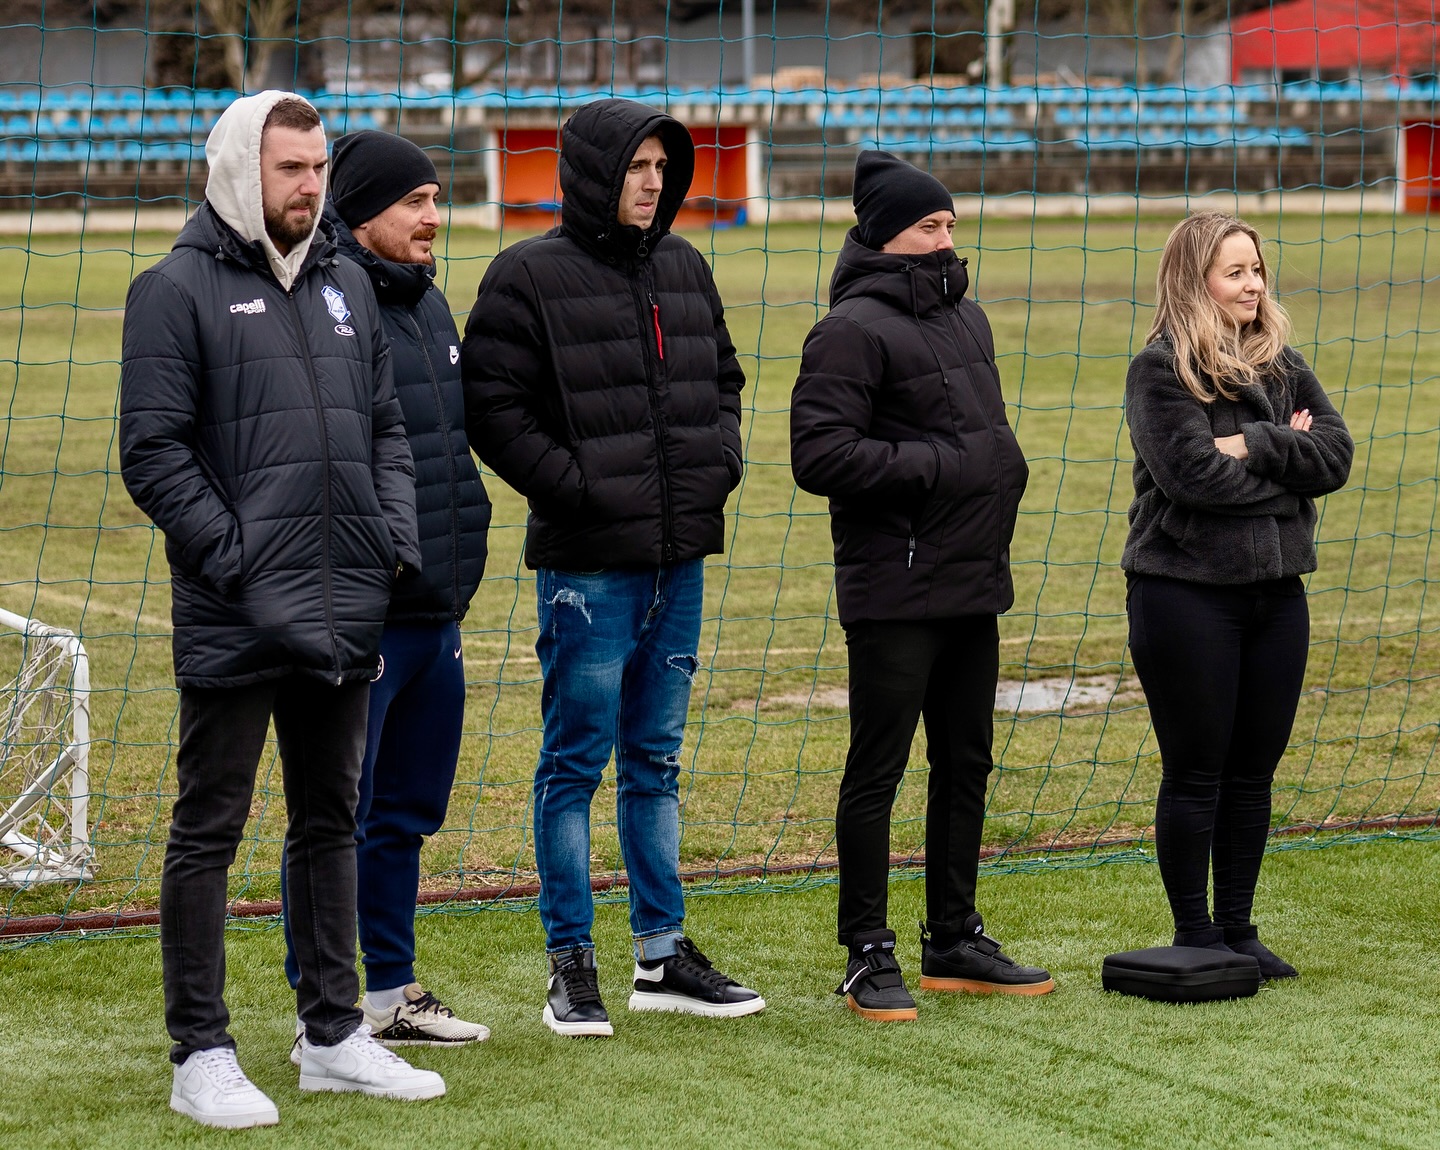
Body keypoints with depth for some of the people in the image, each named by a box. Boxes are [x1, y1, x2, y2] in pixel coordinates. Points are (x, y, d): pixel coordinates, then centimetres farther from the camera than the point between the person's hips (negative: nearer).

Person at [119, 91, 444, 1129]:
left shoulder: (347, 285, 15)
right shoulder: (178, 289, -5)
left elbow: (387, 427, 20)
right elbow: (153, 451, -10)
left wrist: (397, 539, 6)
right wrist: (234, 557, -15)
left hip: (345, 614, 7)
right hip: (235, 617, -7)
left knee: (332, 821, 14)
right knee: (208, 831, 1)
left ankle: (335, 1034, 24)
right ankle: (201, 1055, 6)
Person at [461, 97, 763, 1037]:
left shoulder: (686, 269, 13)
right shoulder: (529, 276, -7)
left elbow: (723, 378, 24)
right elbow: (494, 407, -10)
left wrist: (719, 463, 8)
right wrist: (575, 486, -15)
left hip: (680, 555, 6)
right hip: (588, 564, -6)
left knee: (656, 758, 14)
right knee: (576, 761, 0)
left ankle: (663, 956, 21)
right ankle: (571, 963, 7)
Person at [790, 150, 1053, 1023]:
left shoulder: (965, 317, 15)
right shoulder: (854, 329, -12)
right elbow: (819, 454, -20)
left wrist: (1004, 465, 8)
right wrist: (935, 466, -18)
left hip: (974, 587, 9)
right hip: (896, 592, -9)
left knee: (966, 763, 14)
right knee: (877, 771, -2)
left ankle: (956, 941, 25)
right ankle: (868, 954, 6)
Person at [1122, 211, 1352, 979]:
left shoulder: (1282, 366, 11)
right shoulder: (1159, 370, -8)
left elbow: (1336, 455, -1)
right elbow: (1193, 474, -19)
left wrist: (1252, 446, -14)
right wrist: (1287, 461, -7)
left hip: (1275, 591, 6)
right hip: (1185, 593, -6)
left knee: (1253, 773, 10)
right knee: (1195, 773, 1)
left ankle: (1237, 929, 21)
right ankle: (1193, 936, 11)